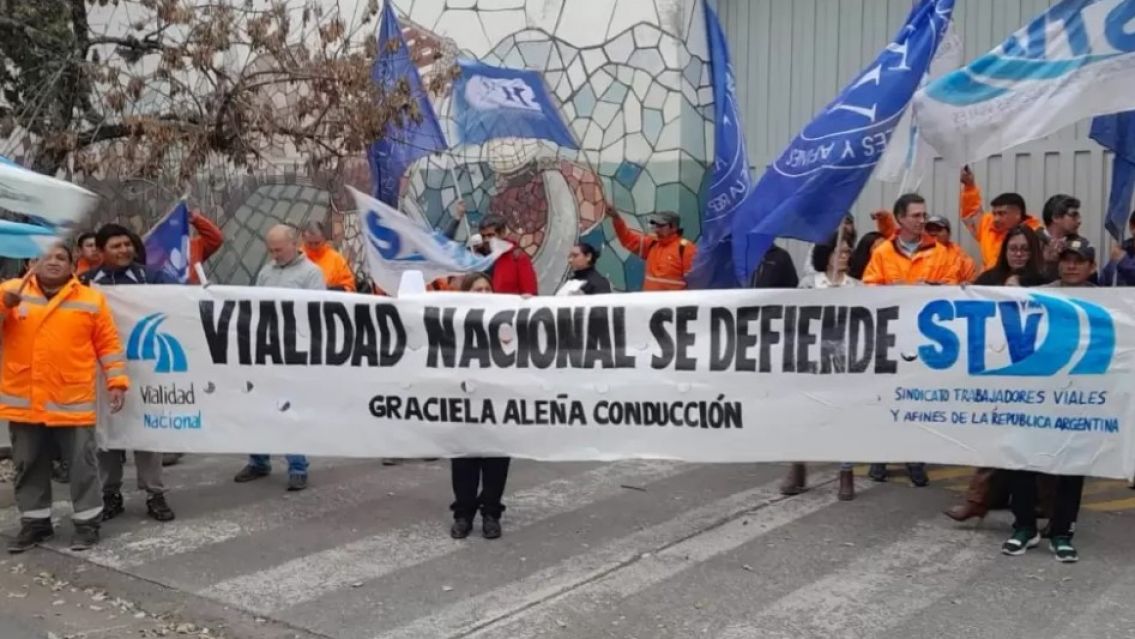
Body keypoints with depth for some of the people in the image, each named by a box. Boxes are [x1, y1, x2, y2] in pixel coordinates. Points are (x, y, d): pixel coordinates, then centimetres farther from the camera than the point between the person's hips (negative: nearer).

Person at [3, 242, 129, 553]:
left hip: (72, 401, -2)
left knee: (82, 463, 2)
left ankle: (87, 522, 13)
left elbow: (109, 343, 3)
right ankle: (35, 522, 24)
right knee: (28, 464, 12)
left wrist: (116, 382, -4)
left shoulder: (91, 299, 3)